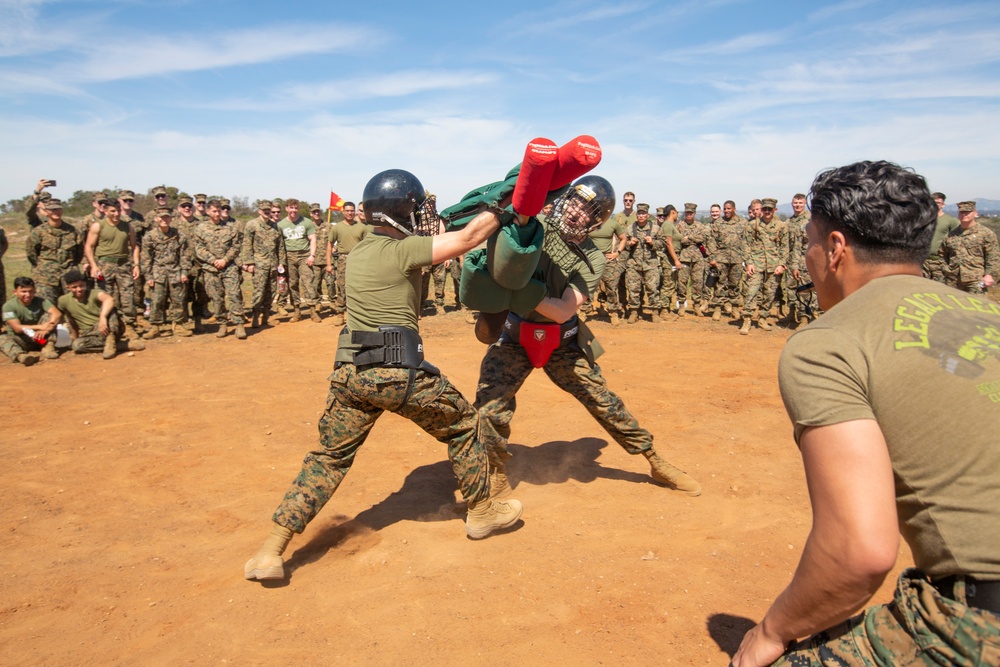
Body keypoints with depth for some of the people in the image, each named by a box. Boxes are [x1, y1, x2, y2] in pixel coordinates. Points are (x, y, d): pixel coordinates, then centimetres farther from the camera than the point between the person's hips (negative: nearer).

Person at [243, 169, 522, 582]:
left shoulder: (358, 253, 16)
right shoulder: (403, 250, -6)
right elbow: (468, 238, -8)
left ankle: (271, 552, 11)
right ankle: (481, 512, 28)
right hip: (398, 373, -6)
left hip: (350, 373, 7)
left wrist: (425, 238, 21)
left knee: (329, 458, 14)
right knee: (462, 426, 15)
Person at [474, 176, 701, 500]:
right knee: (490, 407, -13)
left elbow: (563, 311, -22)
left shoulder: (592, 260, -12)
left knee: (604, 402, 9)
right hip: (515, 337, 0)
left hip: (562, 343, 0)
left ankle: (656, 463, 28)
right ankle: (497, 479, 13)